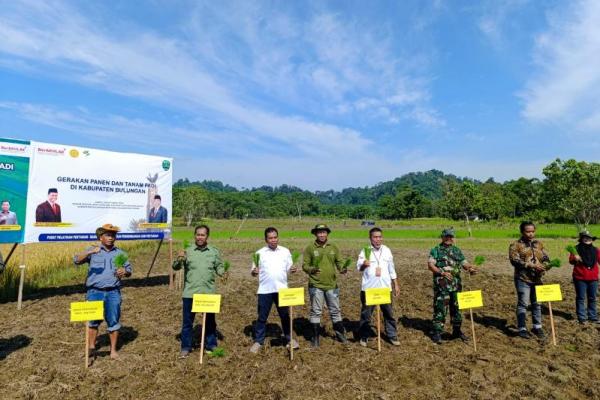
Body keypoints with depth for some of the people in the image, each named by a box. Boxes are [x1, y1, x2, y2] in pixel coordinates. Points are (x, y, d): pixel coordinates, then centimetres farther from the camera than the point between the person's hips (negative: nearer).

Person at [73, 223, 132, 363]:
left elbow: (129, 270, 14)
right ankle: (91, 348, 25)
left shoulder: (119, 253, 10)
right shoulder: (92, 250, 3)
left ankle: (113, 350, 17)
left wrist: (124, 272, -9)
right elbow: (77, 260, -11)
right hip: (95, 292, -1)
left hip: (113, 292, 1)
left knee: (113, 321, 6)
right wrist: (89, 252, -27)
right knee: (93, 320, 7)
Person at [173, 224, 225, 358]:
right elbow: (176, 267, -2)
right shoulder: (187, 251, -1)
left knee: (210, 320, 13)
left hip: (209, 292, 1)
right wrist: (179, 259, -23)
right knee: (187, 321, 9)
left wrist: (222, 272, -13)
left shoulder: (214, 252, 3)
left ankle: (211, 346, 29)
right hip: (190, 293, -1)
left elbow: (219, 266, 8)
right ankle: (185, 348, 25)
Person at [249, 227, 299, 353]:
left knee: (285, 315, 13)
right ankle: (258, 341, 21)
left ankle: (289, 339, 29)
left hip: (282, 289, 1)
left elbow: (289, 268, 8)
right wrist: (254, 272, -22)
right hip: (265, 290, -1)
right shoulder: (260, 253, 0)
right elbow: (254, 272, 1)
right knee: (262, 317, 8)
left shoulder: (285, 252, 4)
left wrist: (293, 269, -15)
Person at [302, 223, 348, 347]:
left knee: (335, 310, 14)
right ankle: (315, 336, 20)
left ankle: (340, 333, 31)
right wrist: (311, 270, -25)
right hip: (316, 286, -3)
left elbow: (338, 262, 11)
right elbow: (304, 265, -5)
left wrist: (342, 269, -10)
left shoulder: (333, 248, 6)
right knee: (316, 312, 7)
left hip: (332, 285, 3)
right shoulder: (310, 248, -4)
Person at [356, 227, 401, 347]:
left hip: (385, 287, 3)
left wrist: (396, 285, 13)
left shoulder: (387, 250, 5)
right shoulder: (365, 251, -9)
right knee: (366, 313, 7)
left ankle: (392, 336, 28)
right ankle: (364, 337, 23)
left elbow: (391, 269, 14)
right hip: (368, 288, -3)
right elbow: (358, 267, -21)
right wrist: (363, 265, -44)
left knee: (389, 313, 12)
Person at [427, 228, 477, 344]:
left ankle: (457, 331, 29)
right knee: (440, 309, -2)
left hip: (456, 285, 5)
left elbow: (464, 263, 11)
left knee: (456, 308, 14)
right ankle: (437, 332, 7)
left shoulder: (457, 251, 15)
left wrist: (470, 268, -11)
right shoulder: (436, 250, -1)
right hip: (441, 285, -5)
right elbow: (430, 265, -10)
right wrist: (442, 272, -23)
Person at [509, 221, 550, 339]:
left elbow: (546, 259, 7)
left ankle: (537, 327, 28)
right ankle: (522, 329, 9)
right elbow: (515, 260, -17)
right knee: (523, 304, 1)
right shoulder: (515, 245, -6)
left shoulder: (539, 244, 12)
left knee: (537, 304, 13)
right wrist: (531, 265, -25)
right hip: (523, 279, -5)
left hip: (537, 279, 5)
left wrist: (543, 267, -15)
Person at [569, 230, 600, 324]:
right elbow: (571, 260, -10)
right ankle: (581, 317, 11)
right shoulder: (577, 248, -6)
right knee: (580, 298, 3)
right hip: (580, 278, -4)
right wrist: (575, 258, -31)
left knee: (592, 298, 14)